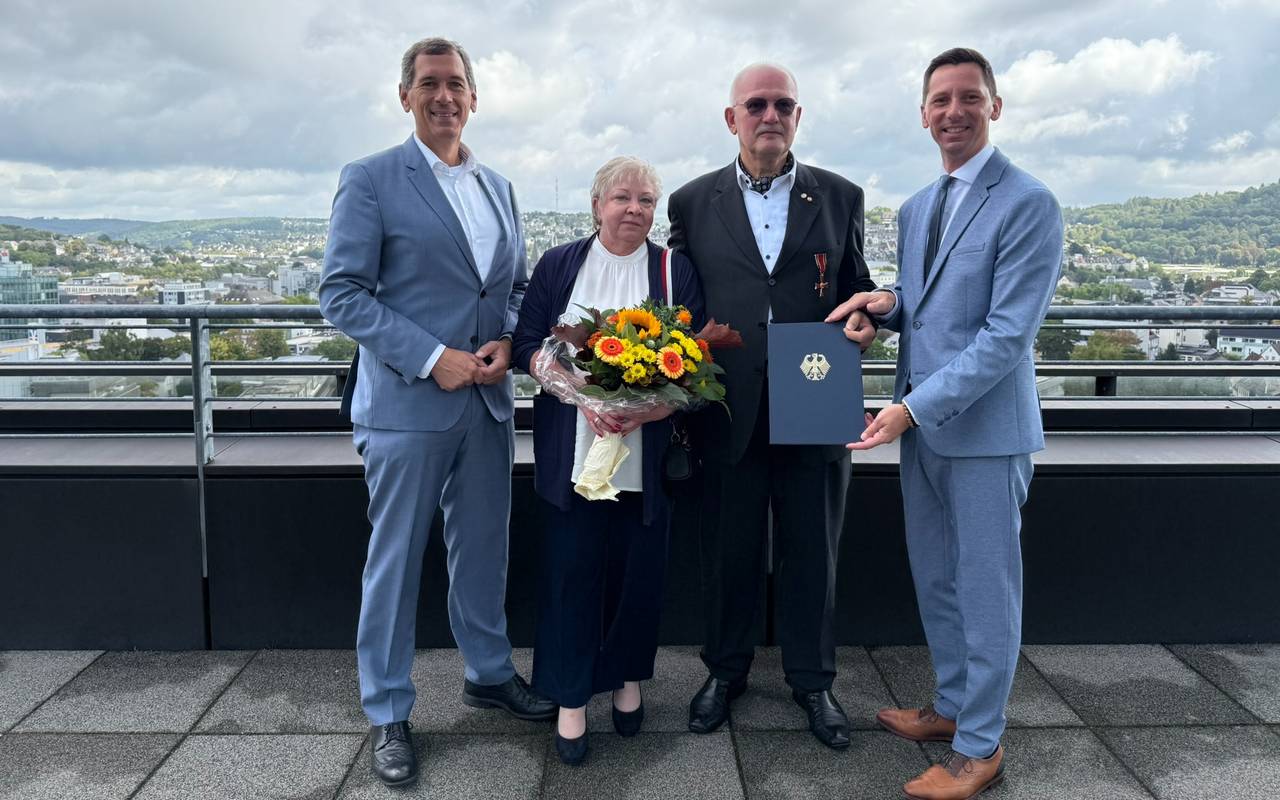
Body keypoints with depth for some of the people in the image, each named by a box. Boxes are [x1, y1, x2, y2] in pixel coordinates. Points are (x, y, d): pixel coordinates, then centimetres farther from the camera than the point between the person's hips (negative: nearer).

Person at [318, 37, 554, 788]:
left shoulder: (499, 187, 13)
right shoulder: (370, 180, -5)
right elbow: (342, 293, -11)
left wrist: (508, 341, -4)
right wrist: (432, 358, -18)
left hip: (489, 402, 5)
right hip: (407, 402, -5)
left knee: (484, 548, 16)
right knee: (396, 560, 5)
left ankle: (490, 672, 35)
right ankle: (388, 714, 19)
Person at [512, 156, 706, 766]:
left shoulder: (675, 270, 5)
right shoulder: (559, 265, 6)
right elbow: (528, 346, 2)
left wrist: (648, 408, -18)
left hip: (648, 453, 1)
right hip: (572, 449, 0)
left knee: (639, 569, 8)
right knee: (572, 568, 2)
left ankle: (627, 678, 29)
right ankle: (571, 698, 15)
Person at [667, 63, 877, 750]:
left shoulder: (839, 197, 6)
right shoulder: (692, 203, 4)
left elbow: (856, 289, 12)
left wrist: (865, 321, -11)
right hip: (728, 413, 0)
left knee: (812, 552, 12)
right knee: (729, 552, 13)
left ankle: (812, 679, 31)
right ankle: (725, 670, 34)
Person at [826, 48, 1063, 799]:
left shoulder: (1028, 203, -12)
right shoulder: (916, 207, 12)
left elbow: (1009, 333, -19)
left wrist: (913, 408, -22)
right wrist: (889, 301, -3)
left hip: (986, 428, -7)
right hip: (921, 424, 7)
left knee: (985, 587, 4)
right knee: (935, 579, 17)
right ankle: (953, 706, 36)